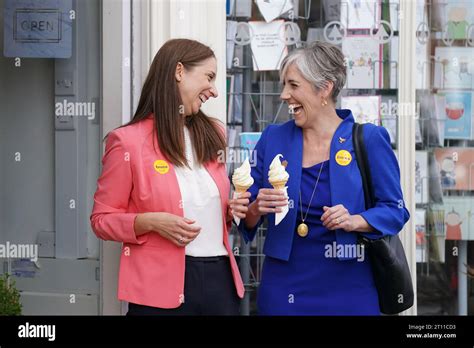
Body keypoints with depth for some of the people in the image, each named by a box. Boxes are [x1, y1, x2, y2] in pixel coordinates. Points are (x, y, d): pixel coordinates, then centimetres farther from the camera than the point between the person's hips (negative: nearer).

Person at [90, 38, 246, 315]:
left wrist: (234, 210, 3)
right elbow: (102, 218, -2)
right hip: (163, 283, -5)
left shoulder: (212, 134, 11)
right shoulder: (129, 141, -6)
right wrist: (152, 222, -18)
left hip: (220, 277, 5)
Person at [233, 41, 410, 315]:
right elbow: (248, 218, 7)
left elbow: (394, 210, -3)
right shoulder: (274, 139, 4)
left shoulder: (368, 139, -4)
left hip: (348, 287, -2)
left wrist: (355, 221, -20)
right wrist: (256, 209, -15)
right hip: (284, 287, 2)